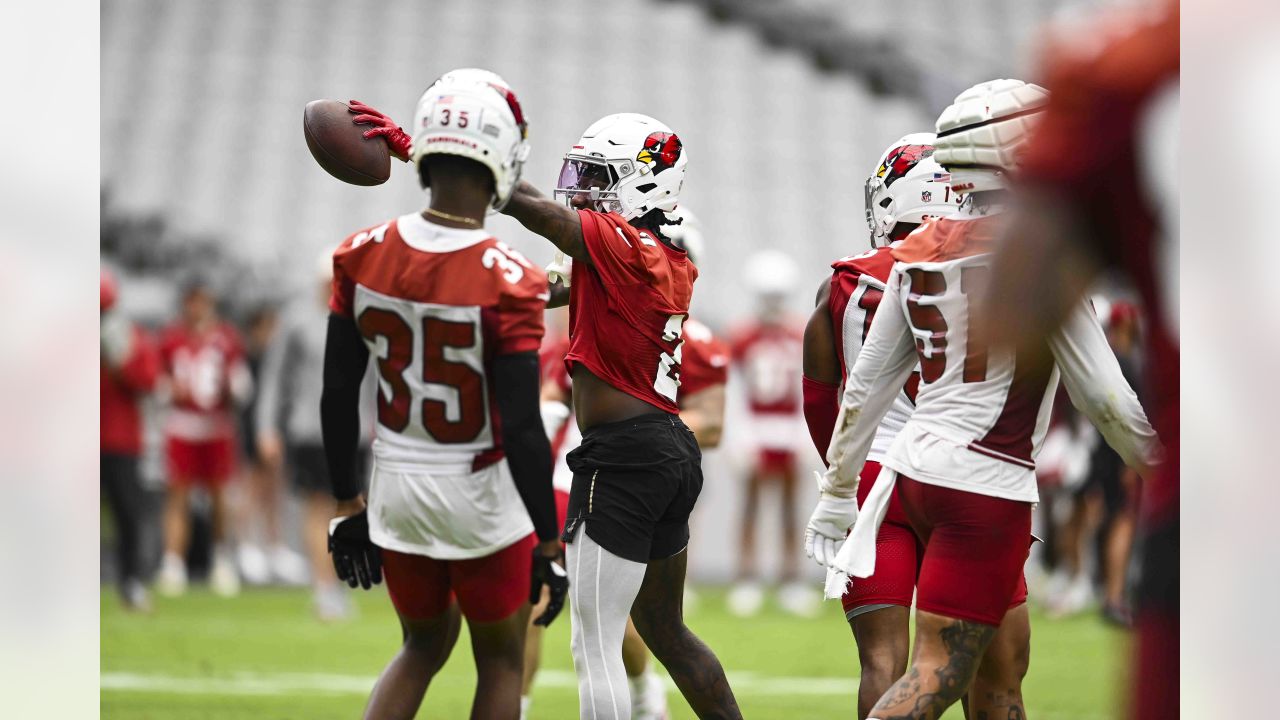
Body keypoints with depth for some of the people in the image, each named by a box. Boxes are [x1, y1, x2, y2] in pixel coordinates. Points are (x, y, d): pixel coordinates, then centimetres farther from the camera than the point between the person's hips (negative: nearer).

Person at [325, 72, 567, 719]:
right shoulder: (505, 283, -21)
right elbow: (522, 430, -19)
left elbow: (337, 395, 1)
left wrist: (346, 502, 13)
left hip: (395, 489, 4)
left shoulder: (363, 257, -8)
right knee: (500, 663, 15)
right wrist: (548, 545, -9)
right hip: (479, 496, -4)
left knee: (424, 647, 24)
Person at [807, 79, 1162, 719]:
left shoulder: (922, 252, 9)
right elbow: (1100, 393, -9)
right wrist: (1156, 470, 5)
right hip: (986, 484, -8)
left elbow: (867, 384, 14)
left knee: (1005, 655, 18)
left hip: (915, 468, 8)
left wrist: (837, 491, 23)